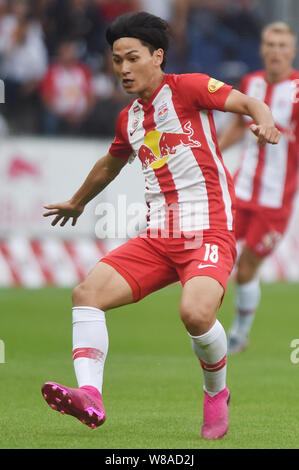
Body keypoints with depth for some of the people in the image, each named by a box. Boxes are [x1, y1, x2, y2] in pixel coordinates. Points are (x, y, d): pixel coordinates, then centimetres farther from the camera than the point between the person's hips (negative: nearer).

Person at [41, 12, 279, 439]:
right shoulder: (128, 119, 19)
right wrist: (77, 203, 54)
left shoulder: (186, 87, -2)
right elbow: (110, 165, 39)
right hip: (157, 237, 7)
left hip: (207, 231, -7)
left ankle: (217, 393, 0)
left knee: (195, 313, -30)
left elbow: (247, 103, -13)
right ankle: (89, 396, -26)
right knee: (87, 292, -14)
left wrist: (264, 120, -36)